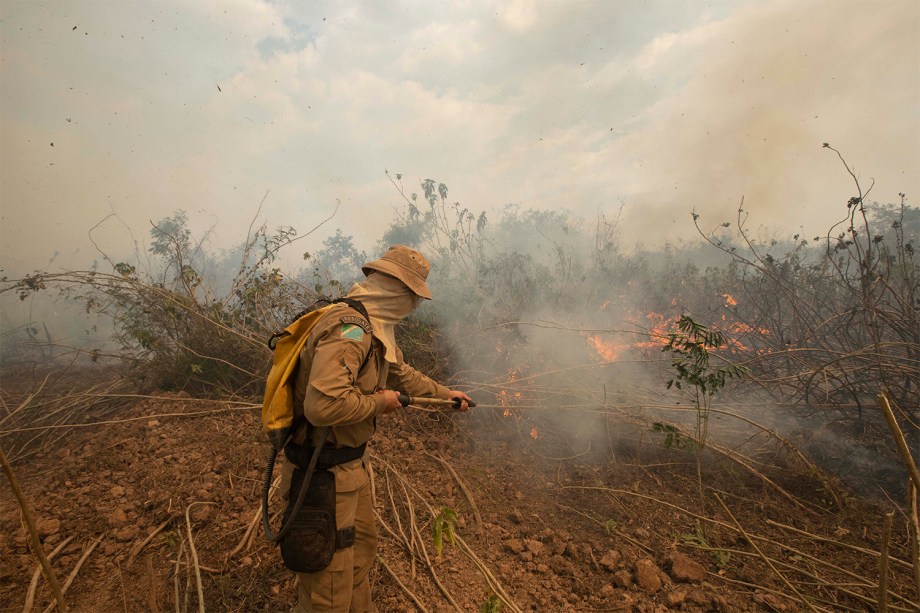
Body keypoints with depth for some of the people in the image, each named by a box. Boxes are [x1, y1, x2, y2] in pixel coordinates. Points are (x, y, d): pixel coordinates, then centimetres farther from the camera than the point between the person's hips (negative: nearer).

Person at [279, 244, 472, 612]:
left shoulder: (375, 330, 6)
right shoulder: (349, 328, -27)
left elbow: (403, 374, 21)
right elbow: (323, 405, -38)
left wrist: (447, 394, 29)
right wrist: (380, 402, -22)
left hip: (352, 464, 10)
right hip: (324, 472, -10)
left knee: (363, 546, 28)